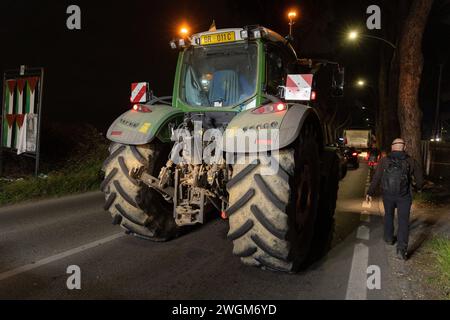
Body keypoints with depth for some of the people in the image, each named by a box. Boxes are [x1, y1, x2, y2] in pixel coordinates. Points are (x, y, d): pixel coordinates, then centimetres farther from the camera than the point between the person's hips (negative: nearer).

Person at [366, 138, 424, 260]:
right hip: (404, 196, -1)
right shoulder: (411, 161, -5)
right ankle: (401, 249, -8)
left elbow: (376, 178, -8)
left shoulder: (384, 160, -7)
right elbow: (419, 178, 5)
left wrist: (370, 192, -1)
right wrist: (418, 187, 27)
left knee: (388, 215, 25)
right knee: (403, 221, 3)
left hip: (387, 195, 1)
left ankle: (389, 238, 36)